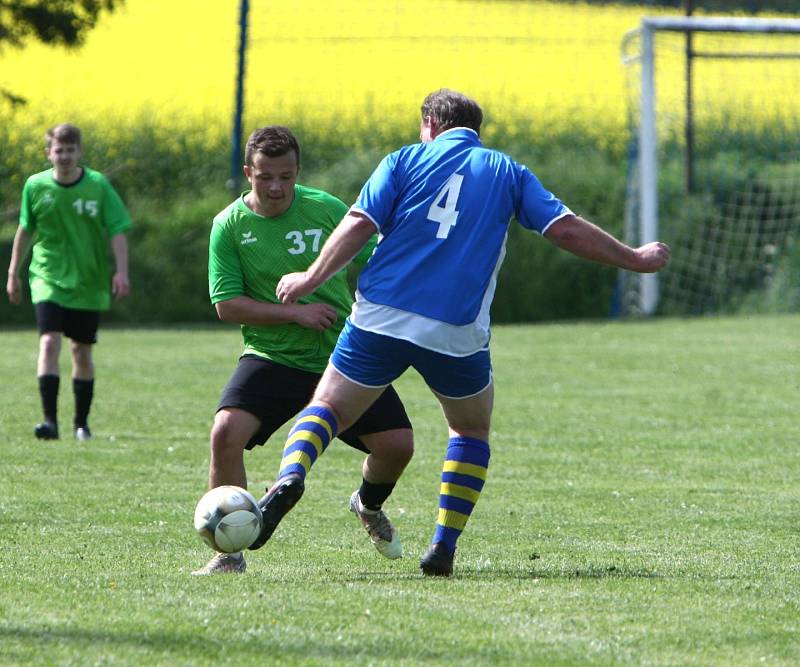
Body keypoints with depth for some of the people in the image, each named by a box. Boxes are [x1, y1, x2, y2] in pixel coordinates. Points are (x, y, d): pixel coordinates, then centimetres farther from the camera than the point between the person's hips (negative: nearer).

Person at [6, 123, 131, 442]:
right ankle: (50, 420, -21)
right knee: (49, 343, -18)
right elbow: (25, 230, 11)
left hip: (88, 282, 0)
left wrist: (121, 272, -14)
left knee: (81, 350, 10)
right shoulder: (35, 186, -3)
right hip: (49, 279, 0)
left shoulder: (98, 185, -7)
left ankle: (81, 422, 25)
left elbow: (117, 231, -4)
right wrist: (13, 273, 14)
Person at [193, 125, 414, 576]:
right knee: (226, 432, -26)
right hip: (271, 358, -2)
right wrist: (294, 312, -18)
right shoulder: (230, 225, -6)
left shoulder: (327, 209, -3)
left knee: (397, 445, -6)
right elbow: (227, 305, -9)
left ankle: (369, 506, 31)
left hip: (342, 357, 2)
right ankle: (231, 552, -11)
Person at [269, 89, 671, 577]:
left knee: (328, 408, 11)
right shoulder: (507, 172, 11)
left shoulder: (405, 160, 8)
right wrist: (634, 259, 17)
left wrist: (311, 280, 7)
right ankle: (444, 547, 11)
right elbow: (567, 229, 5)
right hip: (458, 333, 1)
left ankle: (288, 477, -20)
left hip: (381, 318, 0)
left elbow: (358, 226, -2)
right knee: (472, 431, 23)